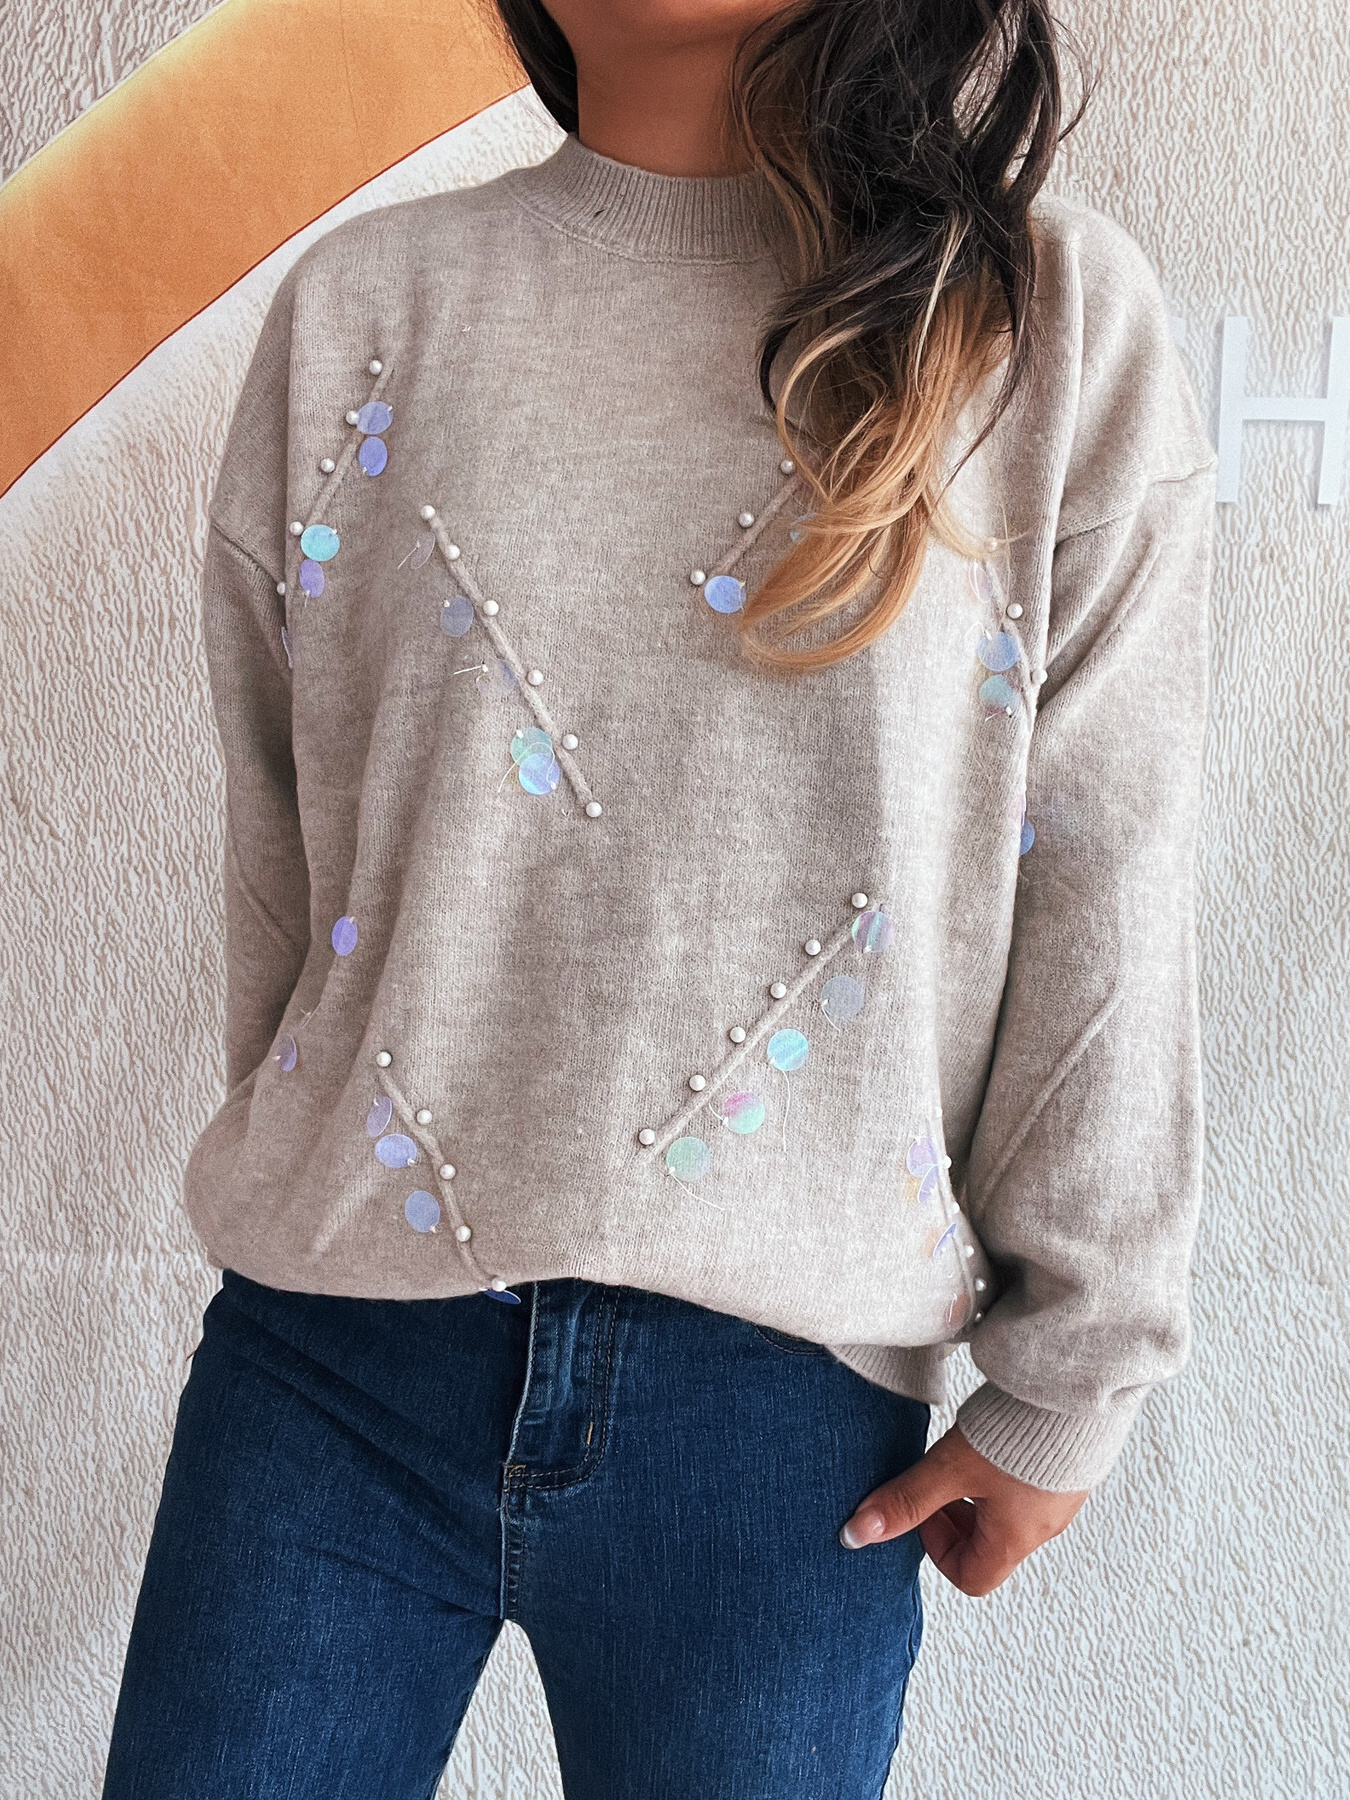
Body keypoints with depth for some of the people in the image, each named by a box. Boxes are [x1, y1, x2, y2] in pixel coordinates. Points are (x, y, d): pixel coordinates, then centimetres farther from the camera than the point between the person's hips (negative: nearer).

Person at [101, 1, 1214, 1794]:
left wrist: (1068, 1380, 0)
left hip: (788, 1379, -1)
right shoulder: (362, 303, 6)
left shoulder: (1055, 315, 1)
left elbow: (1106, 906, -1)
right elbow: (276, 844, 10)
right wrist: (314, 1201, 13)